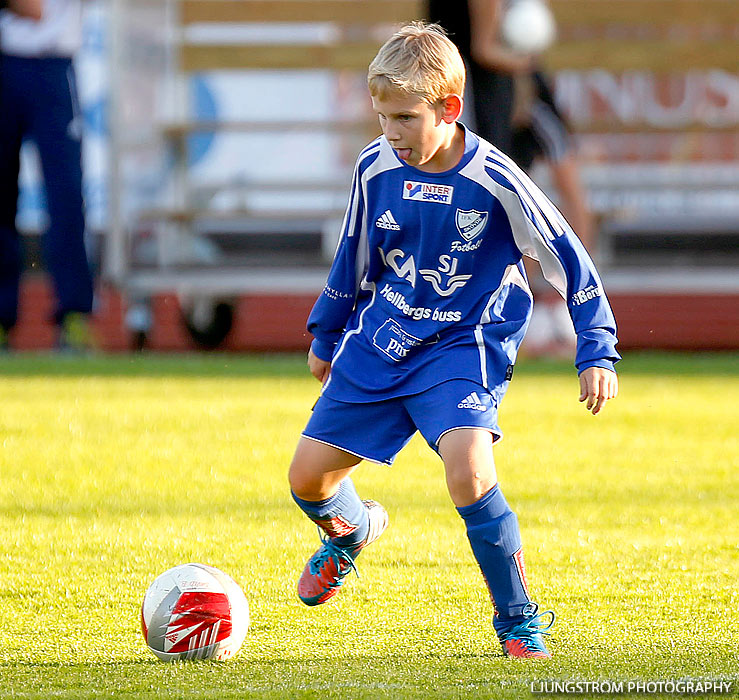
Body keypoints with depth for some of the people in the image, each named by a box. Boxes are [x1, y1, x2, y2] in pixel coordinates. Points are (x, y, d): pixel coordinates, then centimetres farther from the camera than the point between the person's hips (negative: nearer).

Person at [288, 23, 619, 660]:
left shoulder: (494, 182, -17)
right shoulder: (376, 169, -5)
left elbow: (569, 261, -8)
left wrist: (597, 351, -10)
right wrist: (326, 334, 24)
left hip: (463, 346, -5)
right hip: (378, 343, 5)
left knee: (469, 471, -29)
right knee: (308, 477, 3)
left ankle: (518, 619, -10)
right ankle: (353, 530, 42)